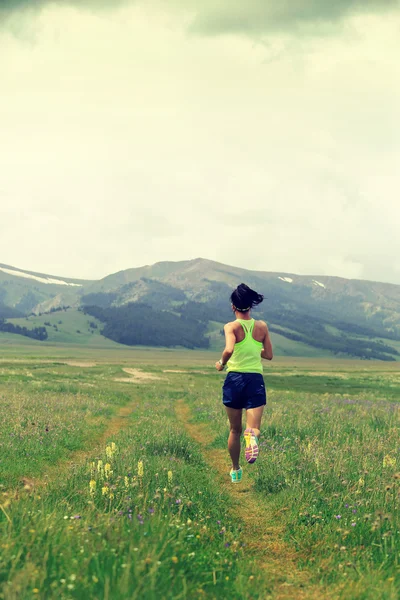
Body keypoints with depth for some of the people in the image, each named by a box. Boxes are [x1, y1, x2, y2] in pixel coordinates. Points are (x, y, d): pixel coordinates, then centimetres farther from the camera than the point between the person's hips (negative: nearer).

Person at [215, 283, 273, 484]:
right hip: (256, 380, 1)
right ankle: (252, 435, -43)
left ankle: (235, 471, 28)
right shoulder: (262, 327, 4)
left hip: (234, 379, -1)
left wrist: (221, 364, -5)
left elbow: (229, 350, -24)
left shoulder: (232, 326, -6)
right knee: (253, 427, -6)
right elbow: (269, 355, 11)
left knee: (235, 430, 16)